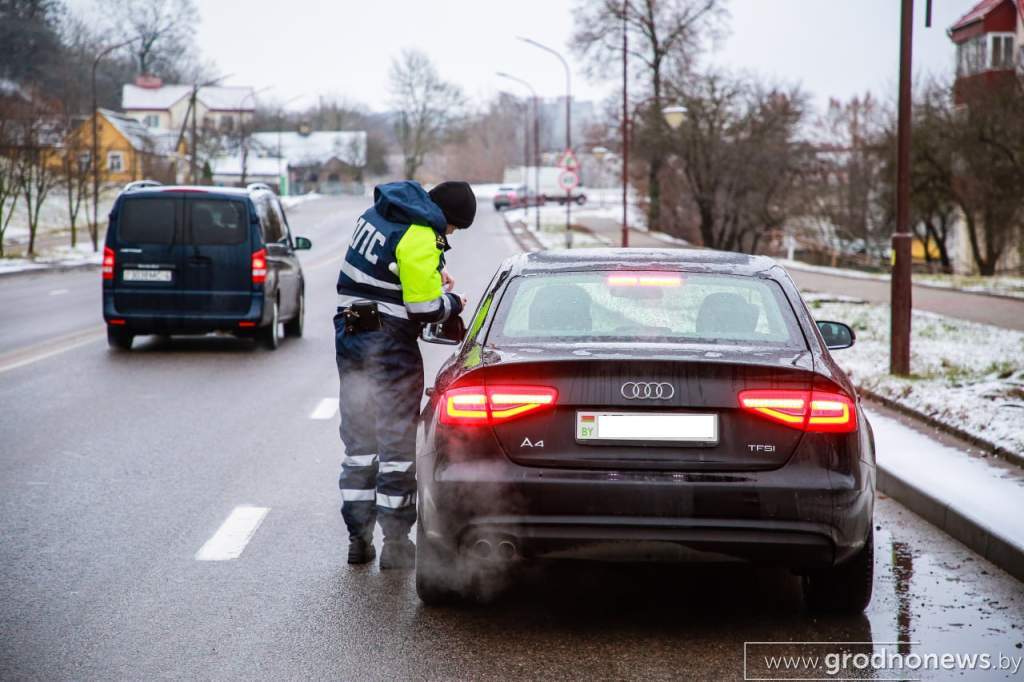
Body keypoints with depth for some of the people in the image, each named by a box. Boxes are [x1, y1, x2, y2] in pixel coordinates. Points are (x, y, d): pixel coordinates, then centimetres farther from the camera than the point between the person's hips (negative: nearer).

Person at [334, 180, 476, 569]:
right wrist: (452, 302, 1)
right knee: (398, 442, 1)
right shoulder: (420, 238, -19)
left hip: (349, 335, 8)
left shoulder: (379, 213, 9)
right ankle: (395, 544, 4)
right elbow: (425, 308, -20)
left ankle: (359, 538, 16)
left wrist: (432, 277, 15)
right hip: (390, 345, -8)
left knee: (358, 440, 13)